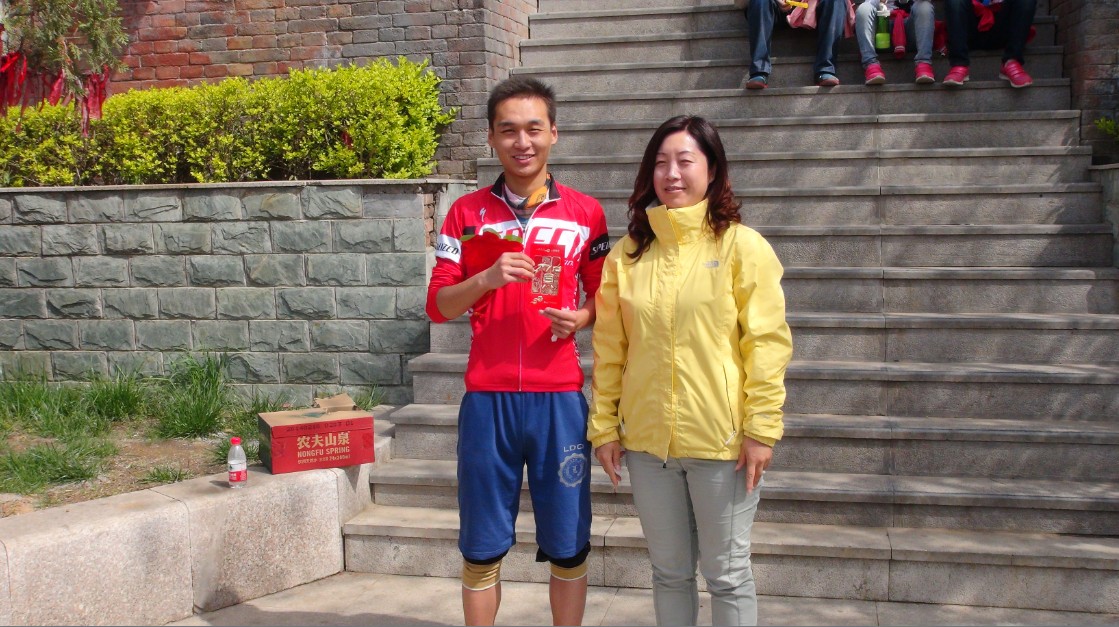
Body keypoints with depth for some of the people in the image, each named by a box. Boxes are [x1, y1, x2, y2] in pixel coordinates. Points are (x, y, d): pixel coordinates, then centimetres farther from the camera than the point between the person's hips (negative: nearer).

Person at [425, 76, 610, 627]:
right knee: (481, 549, 7)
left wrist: (582, 317, -9)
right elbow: (438, 306, 4)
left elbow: (604, 297, 13)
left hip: (560, 397, 0)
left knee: (568, 547, 6)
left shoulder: (585, 212, 5)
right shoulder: (467, 213, 5)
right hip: (487, 397, 0)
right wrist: (486, 278, -14)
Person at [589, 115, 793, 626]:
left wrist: (761, 429, -12)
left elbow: (768, 342, -8)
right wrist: (604, 426, 4)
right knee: (669, 570, 16)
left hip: (721, 441, -3)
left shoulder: (742, 246, -5)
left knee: (726, 573, 9)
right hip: (647, 439, 3)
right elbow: (609, 349, 6)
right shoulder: (628, 254, 5)